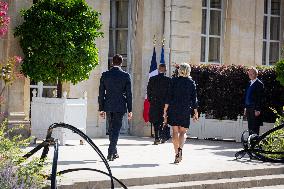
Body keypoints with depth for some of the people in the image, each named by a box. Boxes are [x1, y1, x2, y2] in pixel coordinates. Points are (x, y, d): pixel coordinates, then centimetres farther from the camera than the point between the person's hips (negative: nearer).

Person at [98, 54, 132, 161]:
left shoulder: (105, 75, 1)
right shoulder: (125, 76, -5)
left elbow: (101, 93, 3)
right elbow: (128, 94, -4)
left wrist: (101, 109, 9)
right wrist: (130, 110, 2)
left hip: (108, 107, 3)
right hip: (120, 106, -2)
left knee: (111, 129, 16)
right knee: (116, 129, 0)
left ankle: (114, 152, 24)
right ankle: (111, 153, -8)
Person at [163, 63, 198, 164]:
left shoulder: (174, 81, -1)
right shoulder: (191, 83, 2)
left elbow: (169, 96, -3)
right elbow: (194, 99, 3)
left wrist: (165, 110, 1)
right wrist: (196, 112, 10)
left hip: (174, 109, 0)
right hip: (186, 110, 0)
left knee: (175, 131, 7)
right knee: (183, 131, 6)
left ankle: (177, 153, 6)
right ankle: (180, 148, -20)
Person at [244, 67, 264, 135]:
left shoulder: (259, 84, -8)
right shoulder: (249, 83, 15)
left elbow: (260, 98, -12)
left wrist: (257, 110, -17)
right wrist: (245, 108, 15)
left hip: (255, 109, -8)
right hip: (248, 108, 8)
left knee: (254, 128, -7)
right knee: (250, 127, 11)